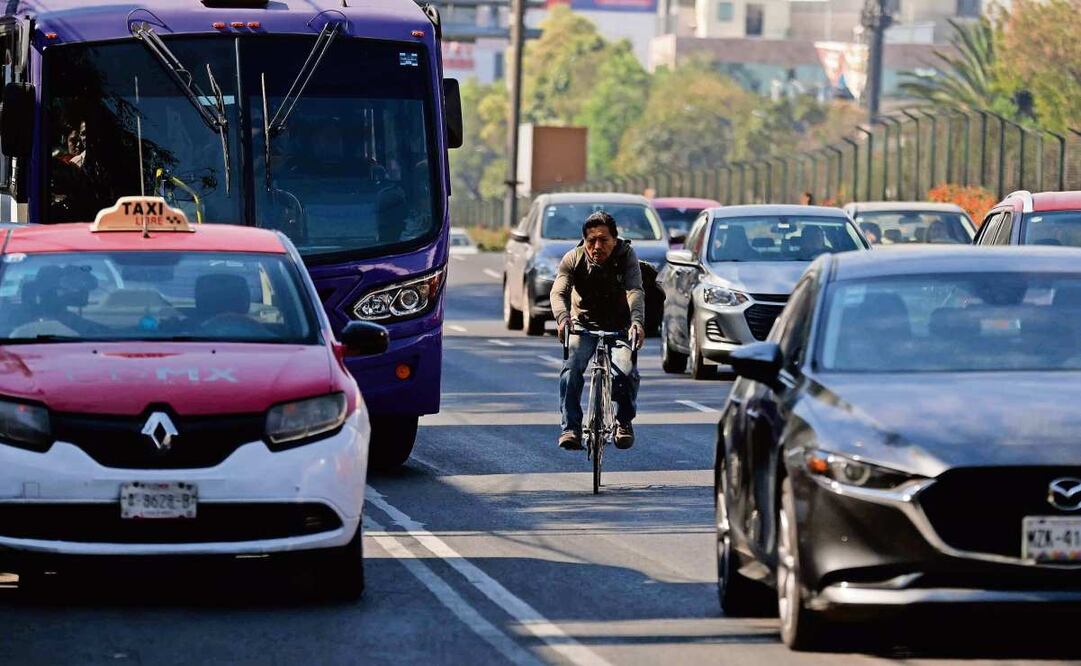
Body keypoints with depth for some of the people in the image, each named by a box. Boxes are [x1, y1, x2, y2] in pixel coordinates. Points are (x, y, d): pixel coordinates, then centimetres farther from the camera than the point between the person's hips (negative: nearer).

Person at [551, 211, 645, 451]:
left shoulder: (626, 256, -14)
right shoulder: (573, 259, -11)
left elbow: (635, 290, -28)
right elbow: (559, 292, -24)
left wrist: (637, 321, -47)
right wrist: (562, 318, -46)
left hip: (620, 328, -1)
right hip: (584, 327, 1)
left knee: (626, 373, -23)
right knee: (571, 370, -26)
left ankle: (624, 422, 4)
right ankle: (570, 428, -17)